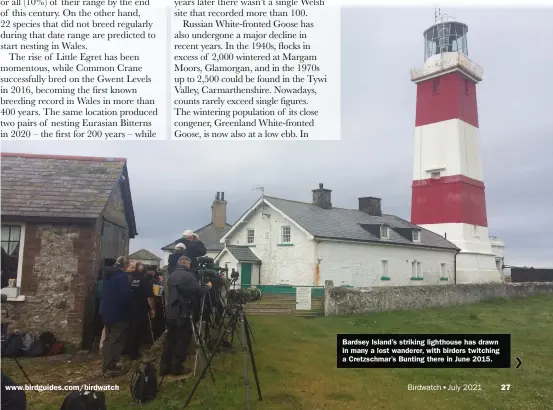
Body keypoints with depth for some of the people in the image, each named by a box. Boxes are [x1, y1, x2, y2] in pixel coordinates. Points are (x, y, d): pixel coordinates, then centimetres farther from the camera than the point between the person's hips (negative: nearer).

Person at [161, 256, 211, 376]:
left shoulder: (171, 276, 13)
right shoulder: (188, 275, -13)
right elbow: (199, 292, -13)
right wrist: (208, 286, 7)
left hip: (171, 313, 8)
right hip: (183, 314, -8)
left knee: (170, 339, 13)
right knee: (183, 339, 2)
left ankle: (165, 367, 16)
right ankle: (177, 367, 5)